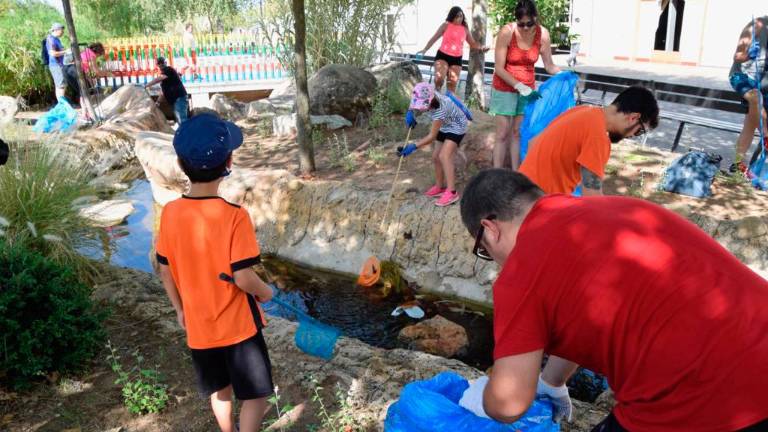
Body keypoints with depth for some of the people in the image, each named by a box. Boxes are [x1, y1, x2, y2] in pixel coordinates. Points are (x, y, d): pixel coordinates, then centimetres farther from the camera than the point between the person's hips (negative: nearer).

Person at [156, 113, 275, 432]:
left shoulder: (170, 213, -8)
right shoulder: (234, 216, -24)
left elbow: (165, 272, 1)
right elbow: (243, 278, -23)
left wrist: (180, 309, 17)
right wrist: (266, 292, -2)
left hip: (198, 327, 6)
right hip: (237, 325, -5)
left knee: (219, 391, 25)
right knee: (256, 395, 11)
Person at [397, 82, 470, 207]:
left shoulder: (440, 109, -39)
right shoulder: (428, 96, -20)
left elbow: (432, 136, -32)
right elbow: (415, 100, 6)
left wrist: (414, 146, -36)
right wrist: (410, 112, -12)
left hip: (456, 127, -8)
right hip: (445, 127, 8)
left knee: (444, 156, -23)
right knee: (436, 157, 7)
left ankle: (451, 192, -23)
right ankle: (439, 187, 22)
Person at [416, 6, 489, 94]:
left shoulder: (465, 29, 8)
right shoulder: (446, 25, 0)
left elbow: (473, 43, 14)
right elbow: (434, 38, 3)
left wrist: (481, 48, -6)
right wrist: (425, 49, -6)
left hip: (457, 59, 3)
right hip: (443, 55, -3)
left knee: (453, 84, 4)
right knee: (439, 78, -21)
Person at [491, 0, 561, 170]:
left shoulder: (543, 34, -11)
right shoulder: (507, 32, -20)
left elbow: (549, 65, -3)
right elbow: (499, 68, -18)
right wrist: (519, 86, -26)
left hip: (527, 88, 3)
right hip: (505, 89, -3)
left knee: (519, 132, 8)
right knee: (503, 134, -1)